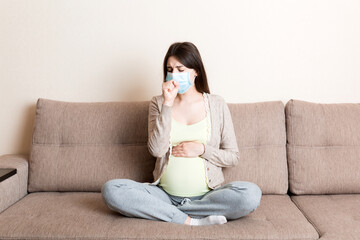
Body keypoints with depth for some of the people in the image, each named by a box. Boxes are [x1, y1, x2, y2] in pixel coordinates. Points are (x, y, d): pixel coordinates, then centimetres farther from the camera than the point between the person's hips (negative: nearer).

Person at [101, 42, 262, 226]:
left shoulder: (216, 105, 6)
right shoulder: (159, 103, 8)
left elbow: (233, 157, 7)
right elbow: (156, 150, -9)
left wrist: (202, 149, -9)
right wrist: (168, 104, -12)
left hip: (207, 194, 0)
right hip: (165, 194, 1)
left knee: (251, 194, -30)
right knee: (110, 190, -23)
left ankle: (167, 212, -17)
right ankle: (190, 221, -23)